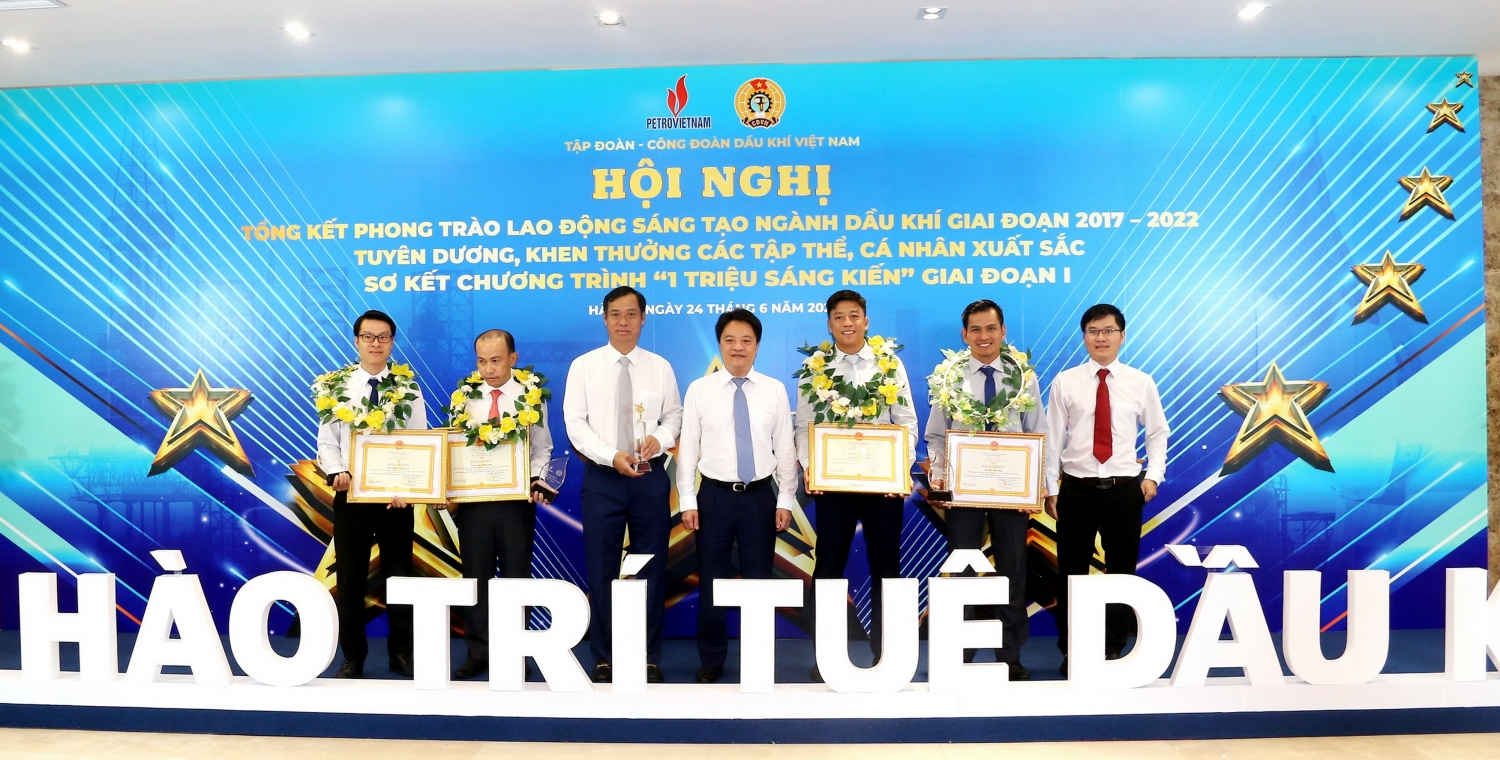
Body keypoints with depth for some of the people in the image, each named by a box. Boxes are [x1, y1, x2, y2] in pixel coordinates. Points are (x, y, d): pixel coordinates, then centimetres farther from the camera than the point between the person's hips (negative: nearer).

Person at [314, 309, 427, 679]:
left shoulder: (408, 387, 0)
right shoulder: (335, 386, 4)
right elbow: (327, 441, 4)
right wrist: (336, 473, -16)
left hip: (397, 495, -1)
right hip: (350, 493, 1)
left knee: (398, 574, 9)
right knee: (350, 578, 8)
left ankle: (402, 653, 23)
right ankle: (352, 658, 22)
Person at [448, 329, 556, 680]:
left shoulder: (531, 398, 2)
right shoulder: (465, 398, 5)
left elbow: (542, 450, 3)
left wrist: (536, 481, -13)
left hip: (517, 499, -1)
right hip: (473, 499, 1)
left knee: (516, 576, 7)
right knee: (476, 576, 9)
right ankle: (478, 653, 21)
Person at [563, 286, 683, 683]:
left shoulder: (660, 367, 5)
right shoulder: (584, 366, 1)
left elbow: (675, 415, 7)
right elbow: (575, 422, -4)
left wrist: (660, 437, -15)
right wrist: (612, 456, -17)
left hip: (651, 476, 1)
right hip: (602, 476, -1)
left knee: (652, 567, 6)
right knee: (601, 569, 5)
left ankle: (650, 657, 18)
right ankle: (603, 657, 19)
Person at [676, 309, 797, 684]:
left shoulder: (775, 390, 1)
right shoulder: (699, 390, -1)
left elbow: (785, 449, 2)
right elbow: (687, 448, -1)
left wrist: (785, 500, -1)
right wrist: (688, 502, -4)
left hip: (760, 496, 1)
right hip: (715, 496, 0)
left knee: (759, 580, 9)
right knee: (711, 582, 9)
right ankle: (711, 661, 26)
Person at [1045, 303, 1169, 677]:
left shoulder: (1141, 383, 3)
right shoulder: (1065, 381, 0)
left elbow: (1157, 433, 10)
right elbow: (1053, 437, 0)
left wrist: (1153, 474, -3)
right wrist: (1051, 488, -1)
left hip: (1124, 489, 1)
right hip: (1076, 489, -1)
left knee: (1122, 570, 10)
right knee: (1071, 571, 7)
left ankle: (1113, 649, 25)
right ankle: (1070, 650, 21)